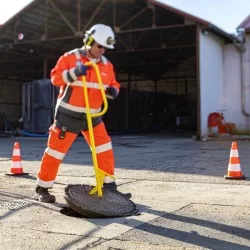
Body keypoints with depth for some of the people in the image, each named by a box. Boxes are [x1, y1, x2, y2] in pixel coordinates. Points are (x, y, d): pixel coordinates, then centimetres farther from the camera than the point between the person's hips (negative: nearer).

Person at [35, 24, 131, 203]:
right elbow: (55, 77, -16)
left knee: (105, 149, 2)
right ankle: (42, 188, 10)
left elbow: (113, 84, 15)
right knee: (56, 150, -3)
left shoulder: (107, 65, 7)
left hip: (92, 115, 5)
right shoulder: (70, 58, -10)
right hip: (68, 114, -5)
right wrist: (75, 72, -32)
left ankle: (109, 185, 13)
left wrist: (113, 90, -9)